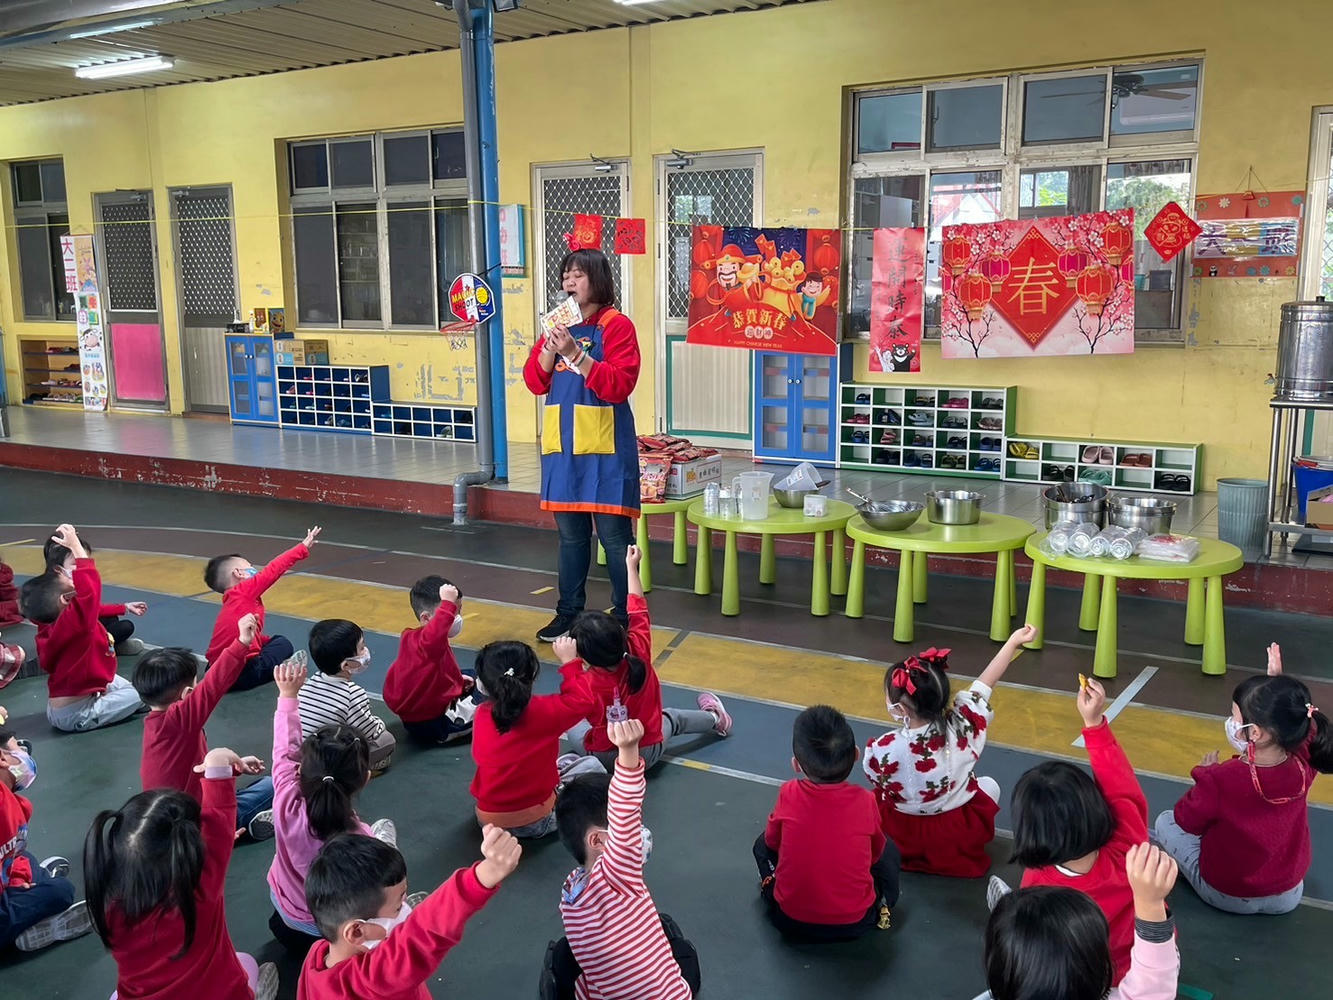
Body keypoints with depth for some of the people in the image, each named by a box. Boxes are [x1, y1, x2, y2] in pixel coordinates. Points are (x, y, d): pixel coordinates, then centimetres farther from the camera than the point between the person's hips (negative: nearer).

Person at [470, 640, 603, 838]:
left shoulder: (481, 715, -9)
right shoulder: (543, 711, -22)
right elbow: (583, 700, -8)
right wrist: (569, 663, 1)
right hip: (537, 822, -5)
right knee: (592, 766, 13)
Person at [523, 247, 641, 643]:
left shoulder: (616, 325, -5)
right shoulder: (558, 325, 14)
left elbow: (619, 384, -15)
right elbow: (535, 381, 10)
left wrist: (575, 353, -22)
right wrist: (550, 349, -8)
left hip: (604, 447, -6)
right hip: (562, 446, 6)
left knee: (613, 534, -2)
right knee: (570, 533, 14)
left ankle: (626, 617, 8)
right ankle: (568, 612, 25)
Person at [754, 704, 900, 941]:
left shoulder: (788, 795, -15)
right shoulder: (865, 801, -14)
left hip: (790, 921, 0)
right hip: (855, 924, 0)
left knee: (763, 845, 26)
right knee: (889, 850, 25)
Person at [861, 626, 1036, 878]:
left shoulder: (883, 750, -30)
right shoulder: (963, 725, -24)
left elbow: (883, 788, -11)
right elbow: (985, 684, -11)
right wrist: (1014, 641, 0)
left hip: (902, 838, 0)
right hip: (959, 838, 0)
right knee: (990, 785, 29)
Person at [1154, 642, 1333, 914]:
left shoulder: (1221, 780, -34)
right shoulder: (1303, 766, -21)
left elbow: (1187, 821, -13)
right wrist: (1277, 680, 3)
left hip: (1228, 896, -4)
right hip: (1289, 897, 5)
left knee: (1165, 822, 15)